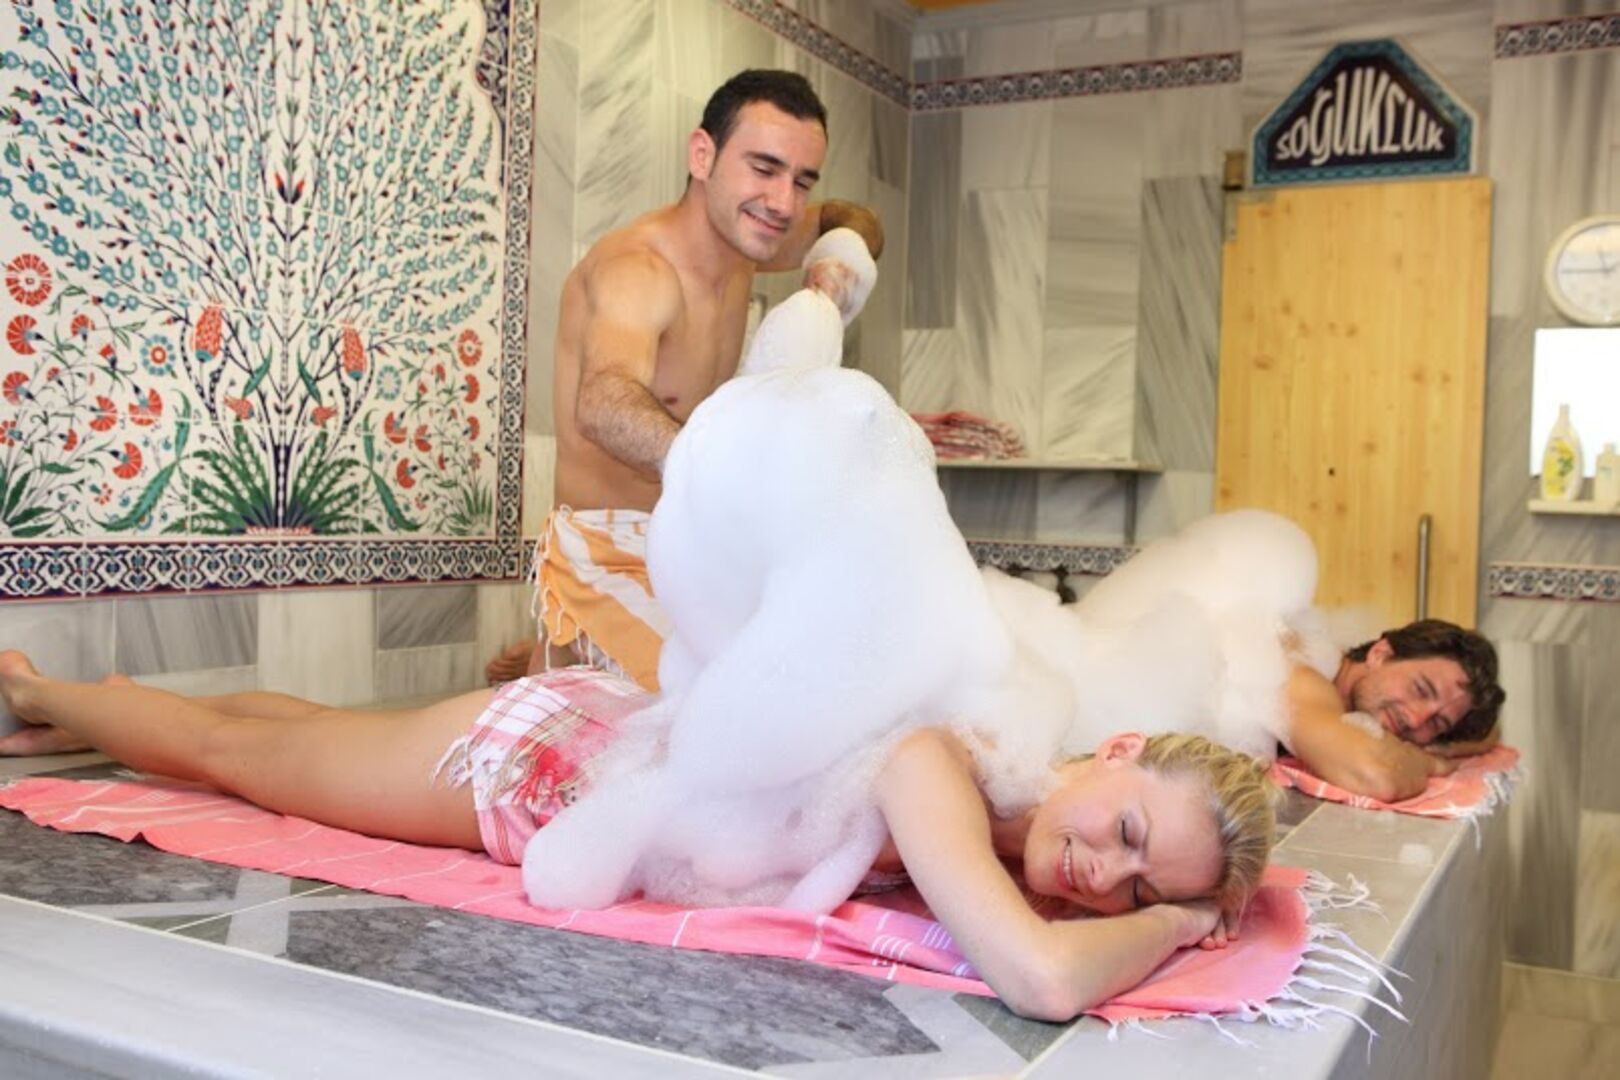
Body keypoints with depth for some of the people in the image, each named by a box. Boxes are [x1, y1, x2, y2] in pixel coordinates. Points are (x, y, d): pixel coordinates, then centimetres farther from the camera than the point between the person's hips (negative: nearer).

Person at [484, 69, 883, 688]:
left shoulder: (738, 234, 4)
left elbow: (855, 219, 25)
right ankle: (560, 663, 3)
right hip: (610, 560, -9)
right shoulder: (635, 268, -22)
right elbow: (603, 403, -44)